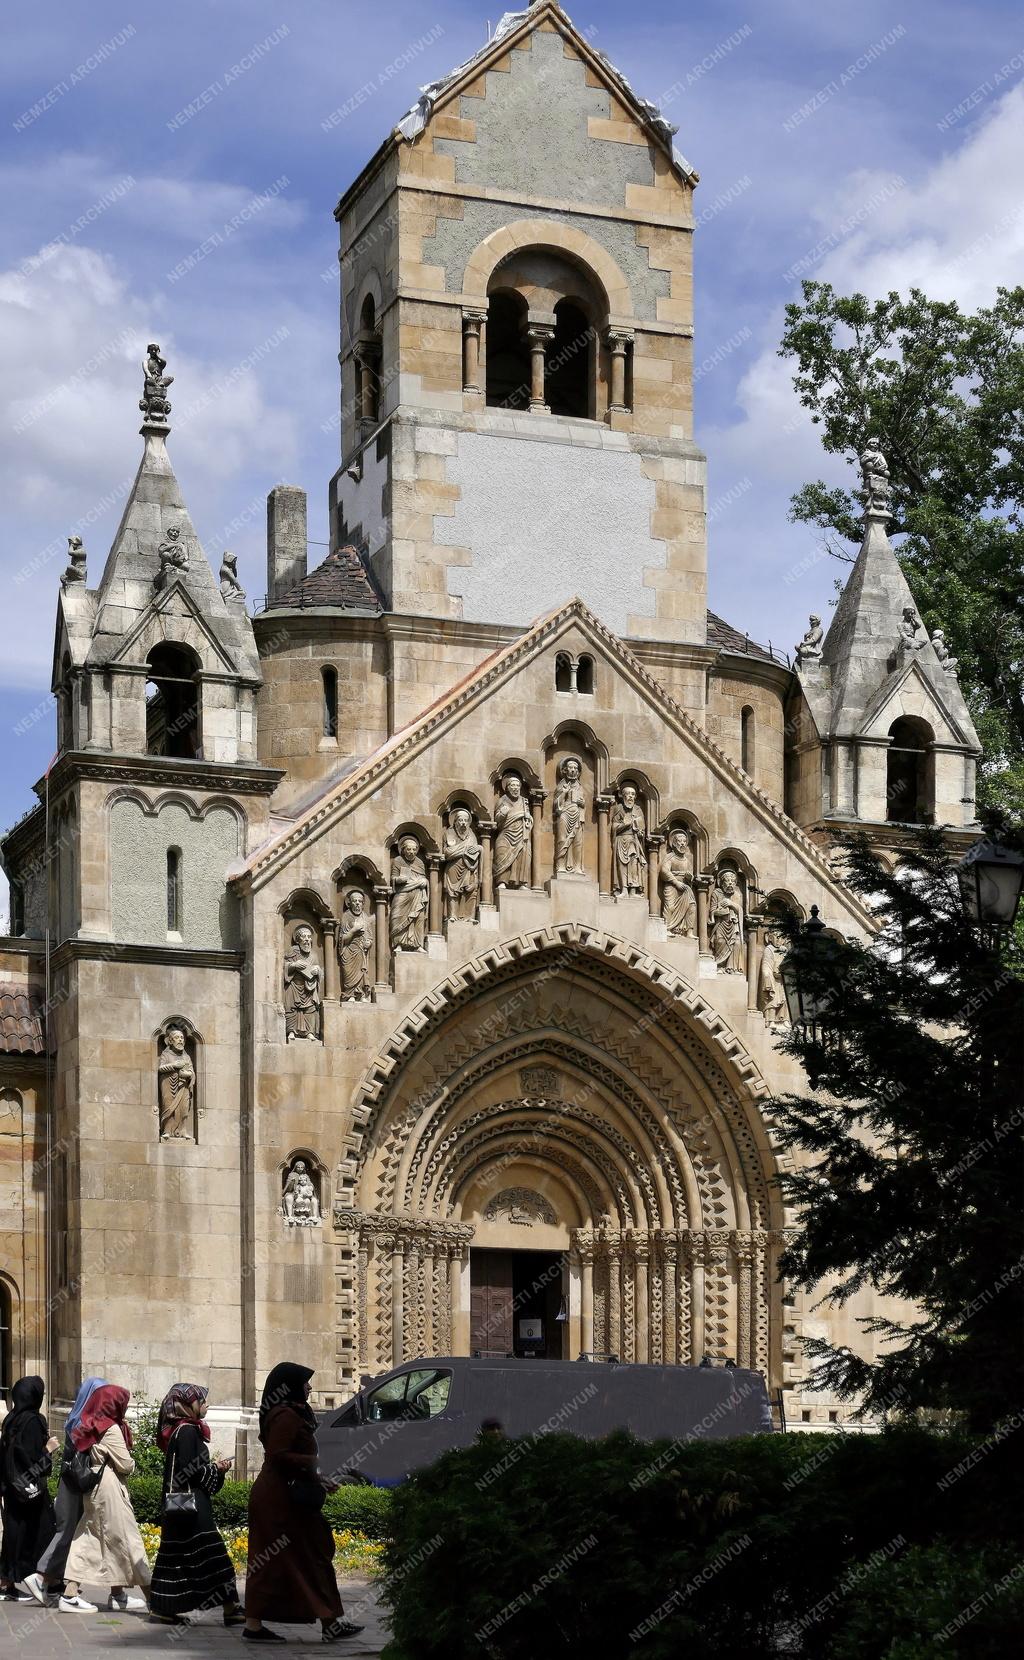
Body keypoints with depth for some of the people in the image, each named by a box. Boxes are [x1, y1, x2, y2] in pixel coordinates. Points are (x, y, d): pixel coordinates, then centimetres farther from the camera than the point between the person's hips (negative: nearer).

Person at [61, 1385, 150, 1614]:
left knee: (88, 1540, 8)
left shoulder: (90, 1428, 11)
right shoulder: (111, 1429, -13)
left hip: (91, 1486, 8)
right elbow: (125, 1464, -14)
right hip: (109, 1486, -8)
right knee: (124, 1539, 0)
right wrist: (132, 1465, 8)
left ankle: (70, 1594, 4)